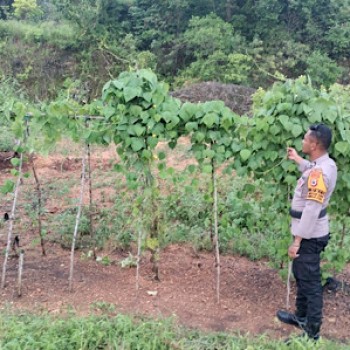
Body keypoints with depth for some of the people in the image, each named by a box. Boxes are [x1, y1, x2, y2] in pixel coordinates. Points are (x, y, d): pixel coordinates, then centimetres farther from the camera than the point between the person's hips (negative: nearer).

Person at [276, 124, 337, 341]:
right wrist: (297, 160, 35)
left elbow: (311, 211, -28)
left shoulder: (319, 172, -27)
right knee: (302, 276, 23)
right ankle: (301, 317, 40)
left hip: (310, 236, -10)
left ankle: (312, 333, 10)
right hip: (311, 233, 10)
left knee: (310, 282, -1)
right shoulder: (326, 164, 4)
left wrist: (297, 241, -24)